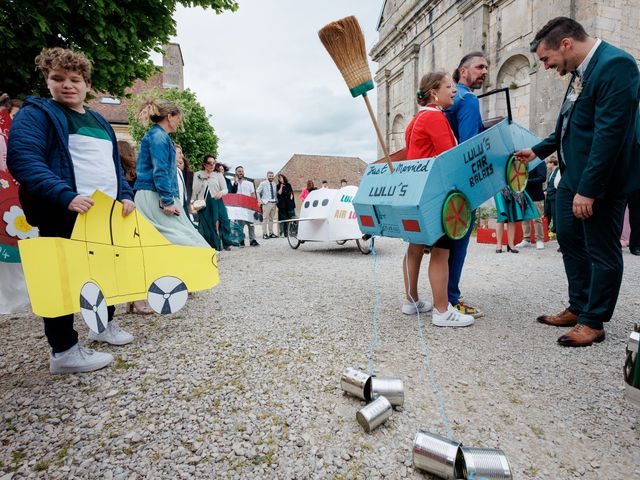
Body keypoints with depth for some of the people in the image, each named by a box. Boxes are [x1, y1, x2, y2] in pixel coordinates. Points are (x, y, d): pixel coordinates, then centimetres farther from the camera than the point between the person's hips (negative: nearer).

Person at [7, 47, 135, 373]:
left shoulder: (100, 122, 20)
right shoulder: (35, 114, -1)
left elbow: (114, 166, 22)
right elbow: (23, 160, -15)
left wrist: (125, 196, 4)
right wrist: (66, 196, -27)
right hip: (64, 216, -7)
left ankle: (105, 324, 33)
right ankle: (64, 351, 11)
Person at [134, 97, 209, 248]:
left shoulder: (153, 135, 24)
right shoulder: (159, 136, -7)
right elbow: (160, 171, -17)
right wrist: (168, 201, -21)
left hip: (153, 198, 10)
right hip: (155, 198, -10)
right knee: (187, 241, -15)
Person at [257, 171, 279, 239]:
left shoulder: (275, 184, 14)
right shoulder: (263, 183, 2)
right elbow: (257, 192, 2)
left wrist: (276, 201, 11)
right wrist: (260, 201, -5)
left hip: (274, 203, 5)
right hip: (266, 203, -5)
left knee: (271, 219, 9)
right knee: (265, 218, -8)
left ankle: (271, 233, 13)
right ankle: (264, 234, -5)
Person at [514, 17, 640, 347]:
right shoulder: (580, 71, 11)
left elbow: (610, 133, -23)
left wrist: (589, 189, -24)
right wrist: (538, 150, 23)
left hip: (599, 180, -9)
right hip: (571, 176, 9)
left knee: (602, 251, 3)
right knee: (570, 241, 15)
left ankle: (593, 322, 17)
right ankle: (577, 308, 30)